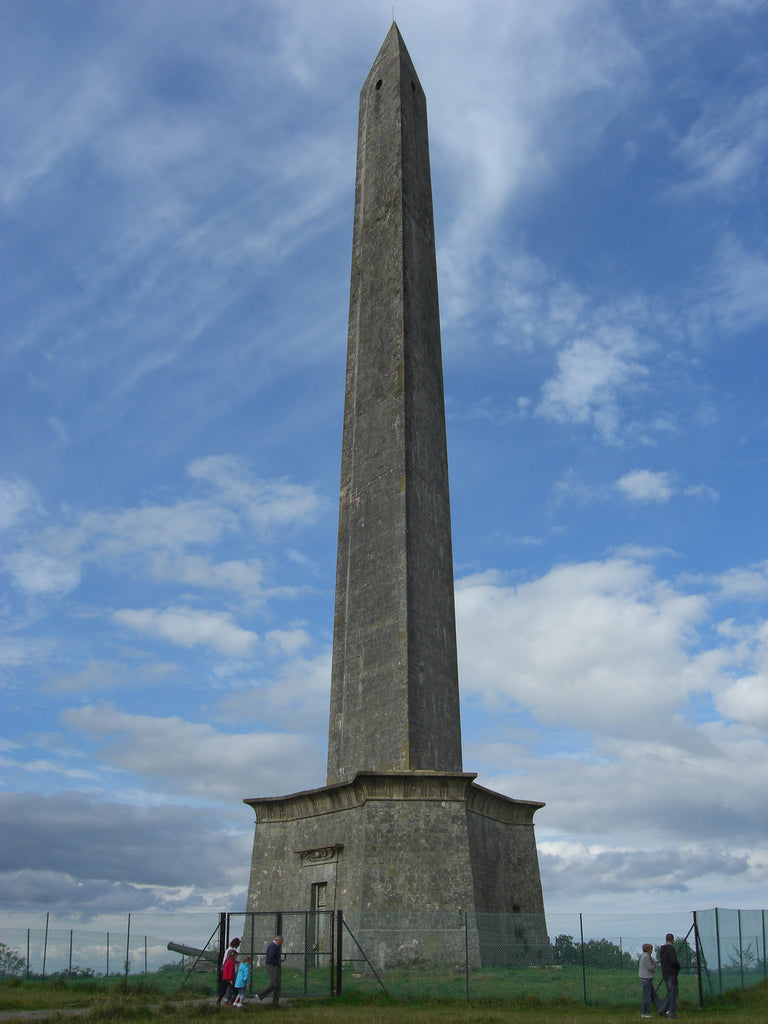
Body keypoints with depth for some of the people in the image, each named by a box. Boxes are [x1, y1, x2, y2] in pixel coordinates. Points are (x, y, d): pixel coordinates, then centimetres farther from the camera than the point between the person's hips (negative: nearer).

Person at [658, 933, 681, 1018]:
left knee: (670, 992, 16)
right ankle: (672, 1013, 0)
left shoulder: (661, 949, 13)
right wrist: (679, 966, -3)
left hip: (664, 974, 8)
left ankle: (662, 1010, 12)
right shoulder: (671, 948, -15)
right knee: (673, 993, -1)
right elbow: (674, 961, -23)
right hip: (671, 974, -8)